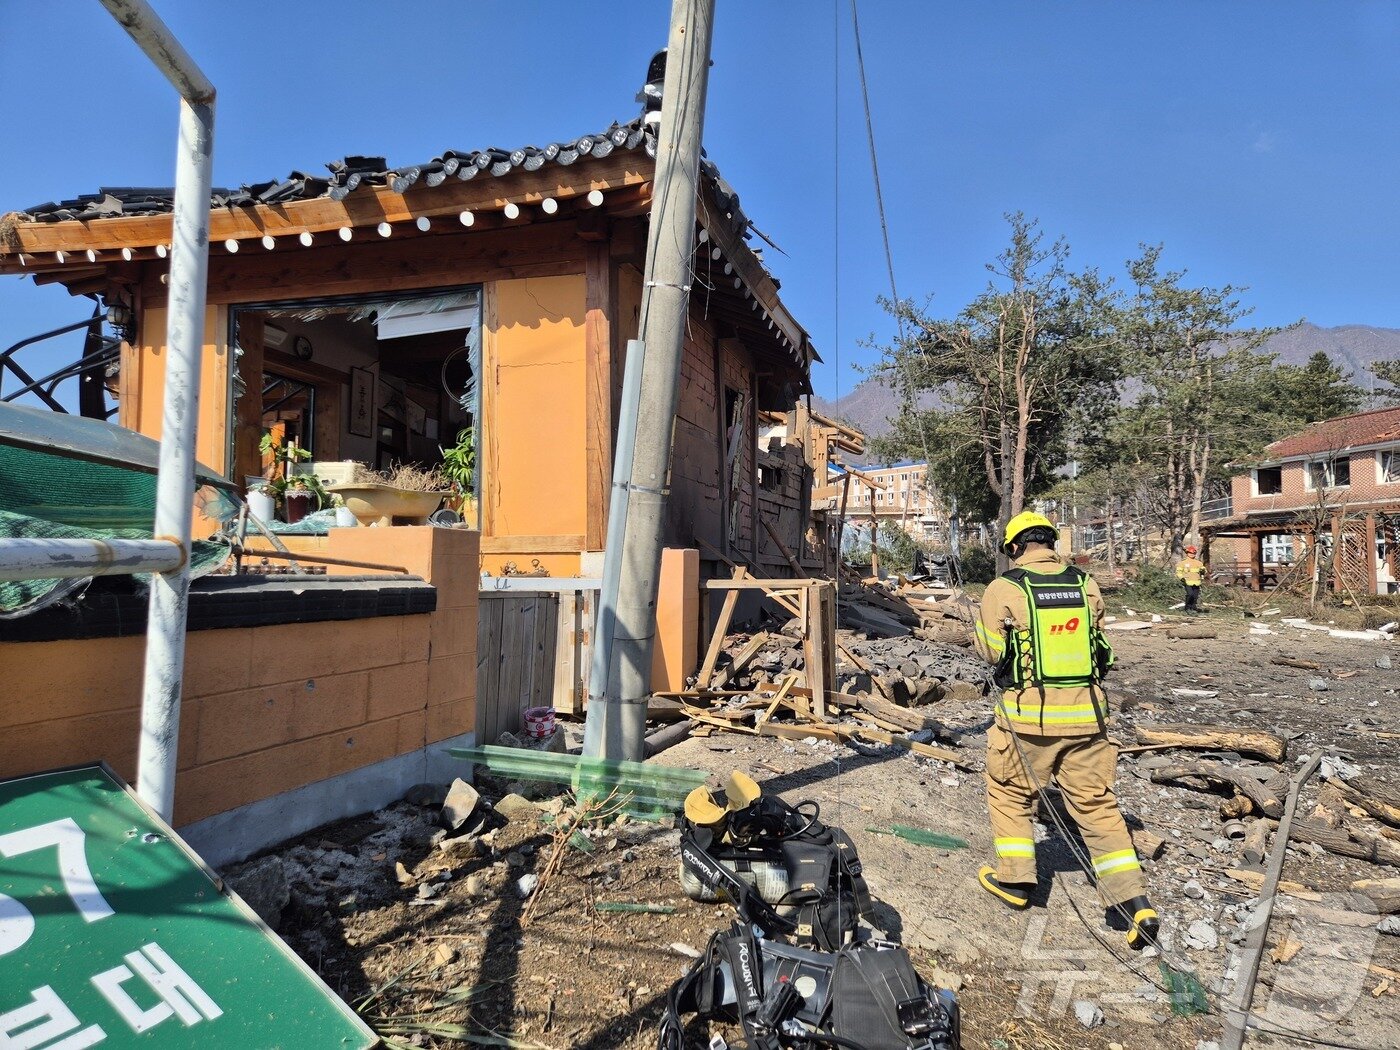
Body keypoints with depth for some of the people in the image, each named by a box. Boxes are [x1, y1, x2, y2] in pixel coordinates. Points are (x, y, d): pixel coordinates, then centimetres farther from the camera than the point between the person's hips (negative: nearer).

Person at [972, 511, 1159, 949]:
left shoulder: (1003, 589, -10)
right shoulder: (1086, 585, 2)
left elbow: (990, 651, -3)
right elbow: (1100, 643, 10)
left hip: (1028, 714, -3)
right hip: (1086, 711, 4)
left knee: (1009, 792, 18)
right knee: (1097, 803, 13)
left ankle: (1014, 879, 26)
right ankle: (1134, 904, 13)